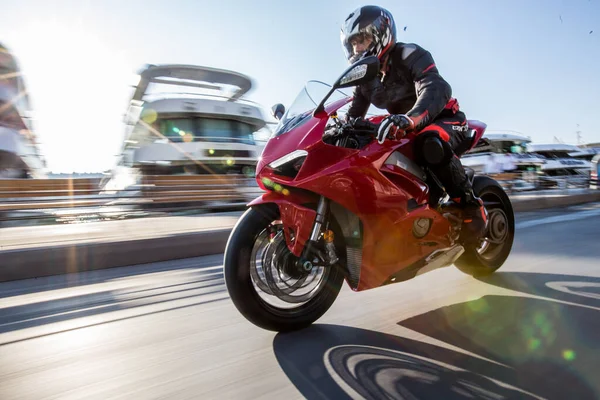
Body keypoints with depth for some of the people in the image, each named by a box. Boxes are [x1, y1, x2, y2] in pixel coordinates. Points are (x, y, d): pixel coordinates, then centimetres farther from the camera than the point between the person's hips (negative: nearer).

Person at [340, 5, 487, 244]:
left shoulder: (410, 55, -15)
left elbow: (436, 90, -34)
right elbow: (354, 114, 5)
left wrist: (408, 119, -55)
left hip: (446, 121, -7)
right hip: (407, 134, 8)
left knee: (430, 144, -43)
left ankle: (471, 207, -26)